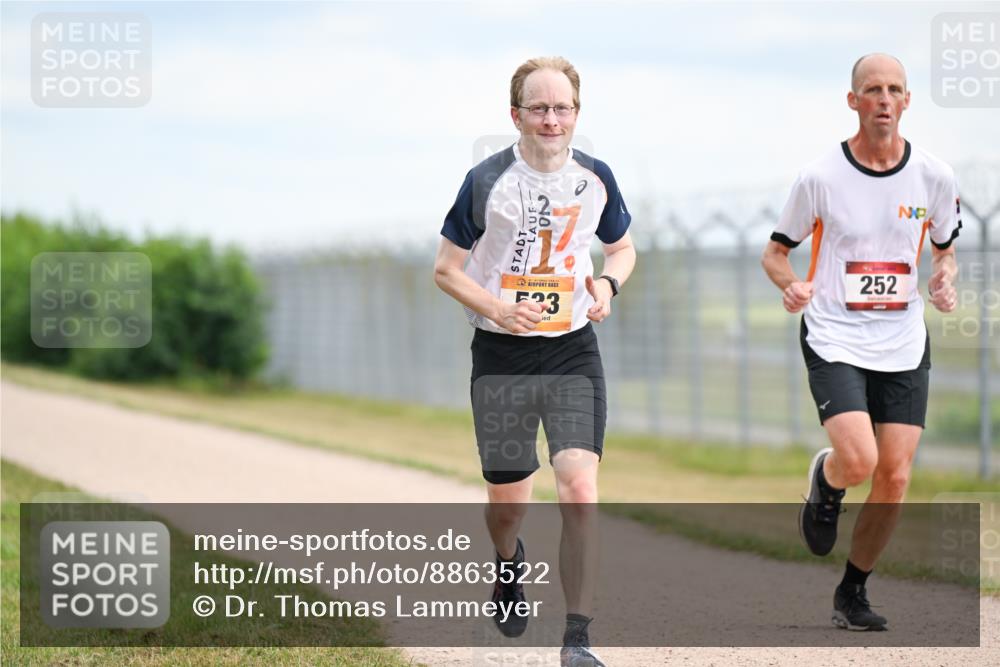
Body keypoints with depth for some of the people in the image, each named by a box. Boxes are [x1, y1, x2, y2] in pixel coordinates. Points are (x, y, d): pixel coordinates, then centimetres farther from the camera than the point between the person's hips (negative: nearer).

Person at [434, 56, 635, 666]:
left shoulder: (595, 177, 1)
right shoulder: (487, 181, -8)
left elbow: (622, 248, 17)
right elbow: (446, 268, -1)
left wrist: (608, 283, -5)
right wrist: (497, 308, -17)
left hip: (573, 353, 1)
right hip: (502, 357, -1)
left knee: (580, 493, -15)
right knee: (508, 502, 10)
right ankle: (509, 564, 47)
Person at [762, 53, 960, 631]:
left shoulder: (934, 177, 2)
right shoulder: (820, 178, -6)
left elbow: (945, 248, 17)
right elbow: (776, 251, 5)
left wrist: (944, 280, -5)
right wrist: (792, 285, -17)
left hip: (904, 348, 3)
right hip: (835, 342, -3)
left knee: (894, 479, -3)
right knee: (858, 461, -22)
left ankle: (853, 592, 18)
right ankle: (825, 483, 17)